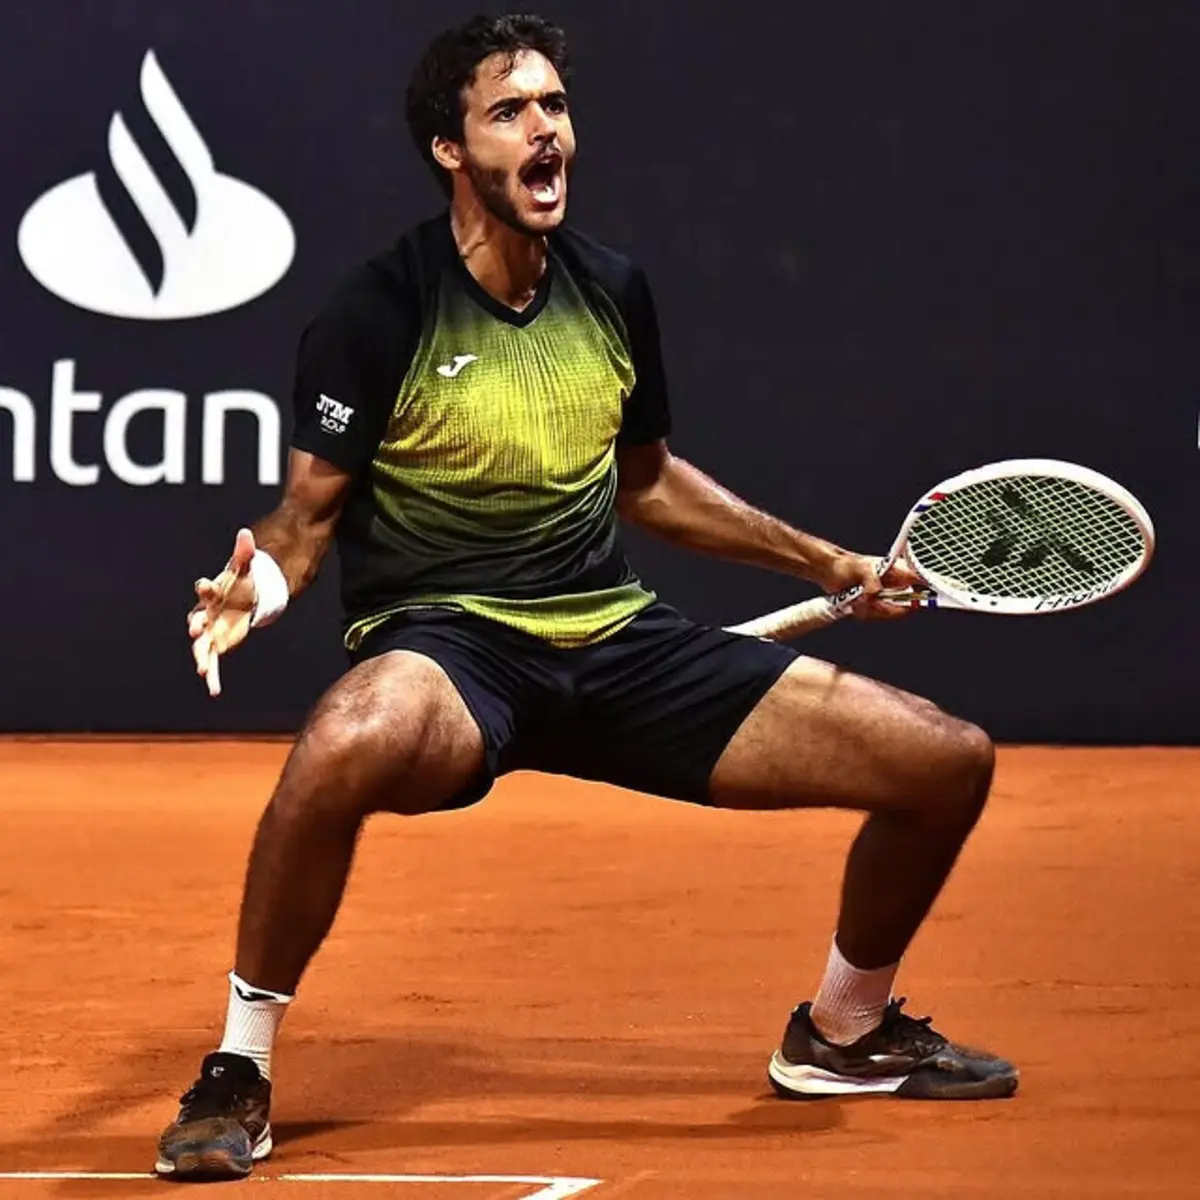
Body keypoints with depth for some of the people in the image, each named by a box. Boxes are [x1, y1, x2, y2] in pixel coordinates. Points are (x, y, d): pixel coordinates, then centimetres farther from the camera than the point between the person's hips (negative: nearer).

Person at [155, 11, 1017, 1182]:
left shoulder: (612, 291, 9)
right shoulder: (379, 312, -8)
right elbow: (309, 511, -4)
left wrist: (828, 565, 25)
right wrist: (262, 582, -27)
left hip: (617, 638, 6)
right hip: (443, 645, -6)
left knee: (948, 763, -1)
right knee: (351, 742, -45)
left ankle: (842, 1031, 28)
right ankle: (238, 1068, -22)